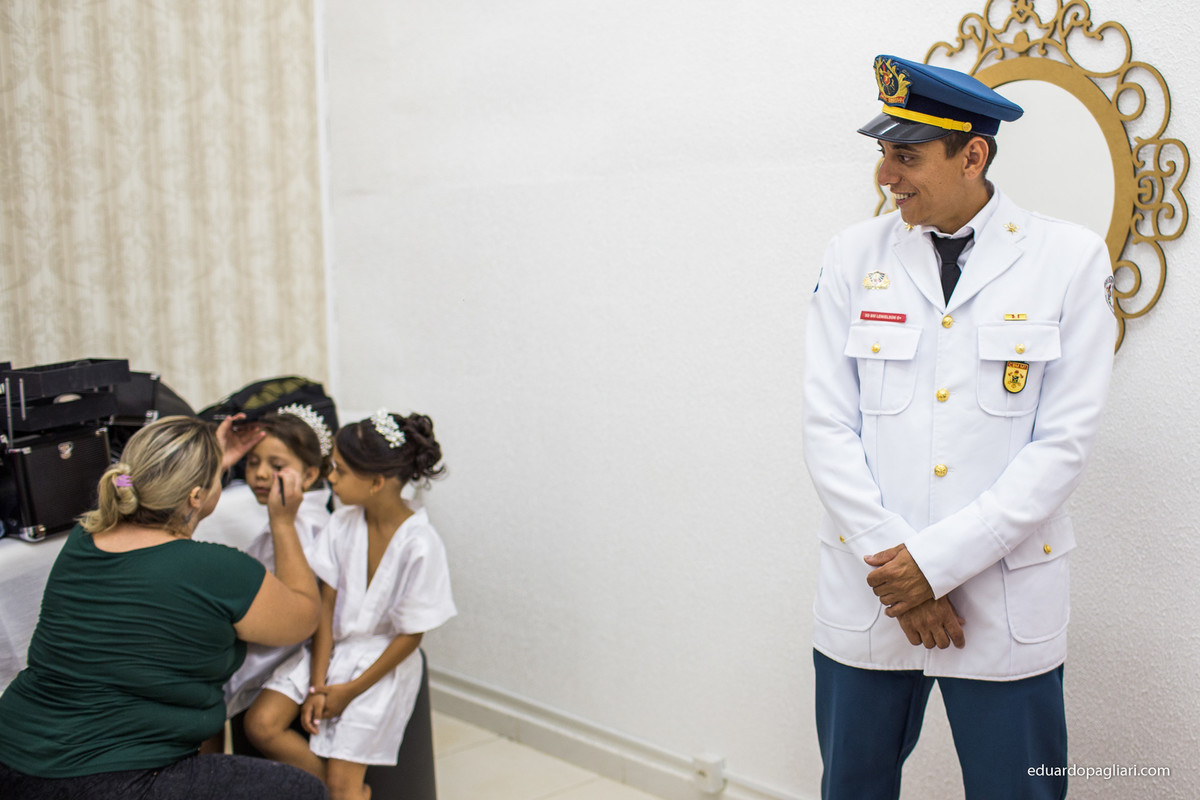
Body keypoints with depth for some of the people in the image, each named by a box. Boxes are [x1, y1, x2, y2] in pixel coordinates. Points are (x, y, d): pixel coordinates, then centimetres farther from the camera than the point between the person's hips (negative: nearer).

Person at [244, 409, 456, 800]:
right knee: (260, 724, -11)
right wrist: (318, 685, -8)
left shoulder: (420, 546, -21)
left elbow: (410, 635, -14)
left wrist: (351, 690, -11)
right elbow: (326, 604, -2)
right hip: (332, 650, 6)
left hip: (382, 664, -5)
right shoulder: (343, 523, -4)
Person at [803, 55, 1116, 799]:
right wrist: (892, 563, -9)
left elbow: (1064, 442, -6)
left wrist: (939, 559, -11)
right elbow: (829, 426, -1)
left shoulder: (1071, 258, -3)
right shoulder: (856, 255, 2)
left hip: (1007, 603, -1)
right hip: (866, 596, 2)